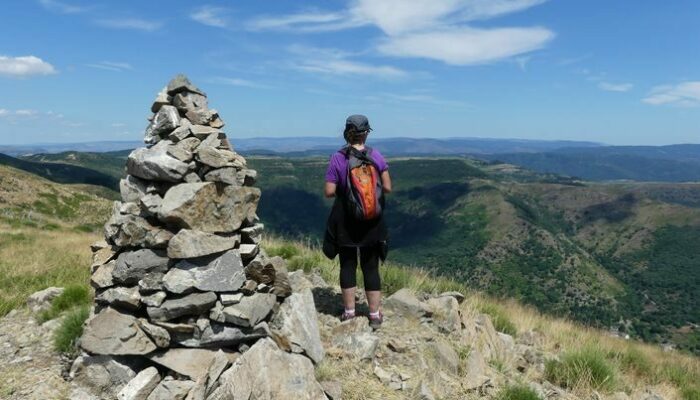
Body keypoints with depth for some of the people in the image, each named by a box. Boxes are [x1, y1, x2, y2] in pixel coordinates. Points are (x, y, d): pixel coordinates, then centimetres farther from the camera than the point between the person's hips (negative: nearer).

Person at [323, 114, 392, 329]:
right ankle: (375, 315, 17)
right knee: (371, 267, 10)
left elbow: (329, 192, -12)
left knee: (348, 265, 12)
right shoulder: (376, 155, -5)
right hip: (372, 221, 1)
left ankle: (349, 311, 20)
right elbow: (387, 188, -4)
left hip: (345, 221, -1)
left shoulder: (338, 158, -9)